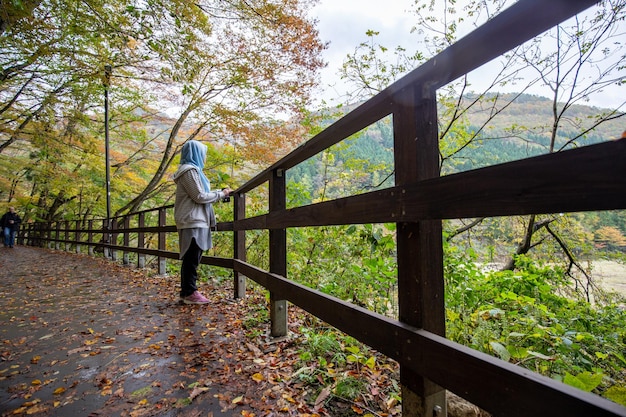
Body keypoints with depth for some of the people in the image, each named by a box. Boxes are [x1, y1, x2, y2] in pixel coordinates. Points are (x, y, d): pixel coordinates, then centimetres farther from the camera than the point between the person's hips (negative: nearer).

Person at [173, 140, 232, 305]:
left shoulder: (190, 170, 20)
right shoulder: (190, 170, -12)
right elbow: (200, 196, -15)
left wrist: (219, 193, 15)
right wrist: (221, 194, -5)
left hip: (194, 220, 10)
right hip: (193, 221, -10)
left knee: (190, 258, 12)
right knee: (192, 258, -5)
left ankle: (186, 291, 20)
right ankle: (190, 293, 3)